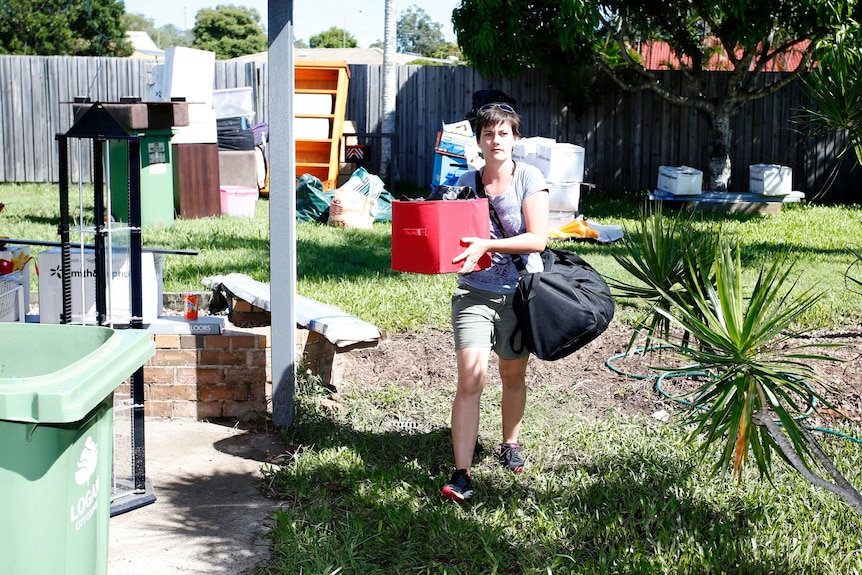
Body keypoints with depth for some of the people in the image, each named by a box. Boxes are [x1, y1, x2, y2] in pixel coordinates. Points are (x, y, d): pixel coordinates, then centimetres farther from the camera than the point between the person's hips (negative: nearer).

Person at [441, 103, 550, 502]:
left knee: (513, 376, 15)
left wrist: (487, 245, -26)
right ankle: (461, 474, -11)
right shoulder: (466, 182, 4)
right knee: (470, 379, -13)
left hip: (519, 292, -1)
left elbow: (538, 239, -15)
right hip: (474, 292, 1)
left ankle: (510, 444, 42)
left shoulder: (528, 178, -6)